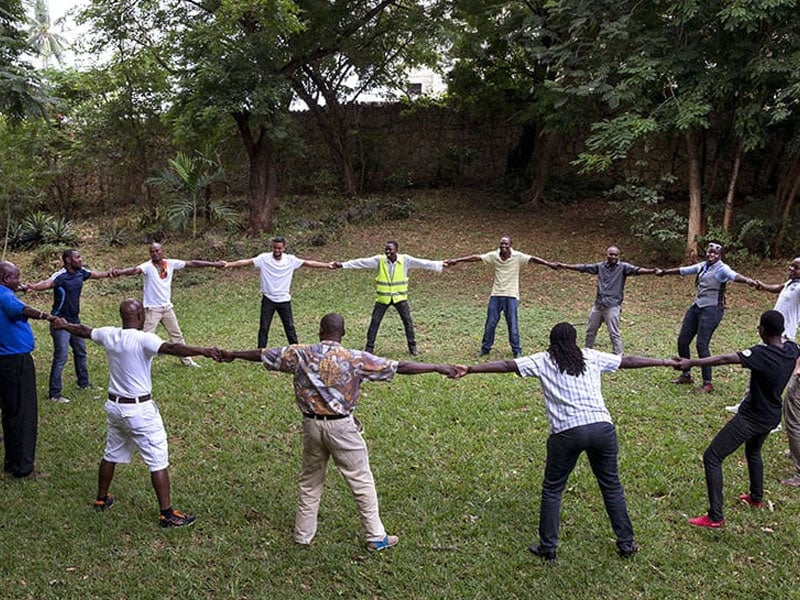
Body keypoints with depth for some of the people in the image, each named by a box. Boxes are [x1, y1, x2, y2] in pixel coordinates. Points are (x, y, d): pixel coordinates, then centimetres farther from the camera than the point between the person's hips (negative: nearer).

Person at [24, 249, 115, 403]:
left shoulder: (81, 272, -1)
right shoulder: (60, 276, -23)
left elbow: (95, 274, 19)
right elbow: (47, 283, -43)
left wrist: (108, 273, 29)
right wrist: (31, 286, -61)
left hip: (75, 320, 8)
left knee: (81, 351, 20)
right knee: (61, 356, -9)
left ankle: (83, 384, 38)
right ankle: (54, 394, -1)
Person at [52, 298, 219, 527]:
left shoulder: (109, 335, 1)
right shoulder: (143, 339, -20)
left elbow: (83, 330, 21)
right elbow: (171, 348, -37)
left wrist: (64, 325, 41)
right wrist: (203, 351, -48)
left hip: (114, 405, 8)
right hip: (140, 410, -7)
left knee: (111, 454, 25)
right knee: (158, 461, -1)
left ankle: (101, 499, 42)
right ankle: (167, 514, 1)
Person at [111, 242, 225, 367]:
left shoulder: (171, 263, -3)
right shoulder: (148, 266, -17)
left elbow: (192, 264, 0)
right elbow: (135, 270, -37)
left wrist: (214, 264, 1)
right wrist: (121, 272, -59)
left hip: (167, 307, 5)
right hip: (152, 309, -5)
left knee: (177, 335, 18)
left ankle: (187, 360, 33)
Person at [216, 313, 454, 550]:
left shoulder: (300, 354, -3)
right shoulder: (355, 359, -12)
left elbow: (263, 354, 10)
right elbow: (399, 366, -13)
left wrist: (233, 354, 27)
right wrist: (437, 368, -9)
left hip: (312, 424, 4)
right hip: (341, 427, -3)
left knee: (310, 480, 20)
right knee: (362, 481, 9)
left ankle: (302, 534, 31)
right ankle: (376, 537, 17)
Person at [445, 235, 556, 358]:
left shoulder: (518, 257, -9)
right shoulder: (494, 256, -4)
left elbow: (533, 259, -19)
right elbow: (476, 257, -7)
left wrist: (549, 264, -32)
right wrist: (456, 260, -12)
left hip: (511, 296, -2)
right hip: (496, 295, 2)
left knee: (513, 324, 2)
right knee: (490, 323, 8)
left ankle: (517, 351, 14)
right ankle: (485, 348, 23)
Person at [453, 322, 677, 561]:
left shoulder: (542, 360, 11)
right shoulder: (592, 357, 17)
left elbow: (506, 365, 4)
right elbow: (628, 361, 25)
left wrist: (470, 369, 5)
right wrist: (665, 362, 38)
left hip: (567, 432, -2)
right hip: (602, 427, 3)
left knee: (552, 489, 14)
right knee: (611, 485, 19)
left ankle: (548, 547, 18)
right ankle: (626, 543, 27)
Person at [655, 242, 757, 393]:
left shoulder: (722, 268, -10)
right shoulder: (702, 266, 11)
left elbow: (733, 275, -30)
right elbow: (683, 270, 25)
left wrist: (747, 280, -51)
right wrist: (664, 272, 37)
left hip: (712, 309, -8)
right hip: (696, 307, 8)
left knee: (702, 344, -14)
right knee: (682, 341, 9)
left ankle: (708, 383, -4)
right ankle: (686, 375, 27)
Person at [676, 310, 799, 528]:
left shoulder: (761, 354, -29)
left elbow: (725, 359, -37)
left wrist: (692, 362, -37)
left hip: (750, 417, -8)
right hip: (772, 416, 9)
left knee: (712, 458, -4)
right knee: (753, 451, 36)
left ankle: (715, 516, -6)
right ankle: (756, 498, 52)